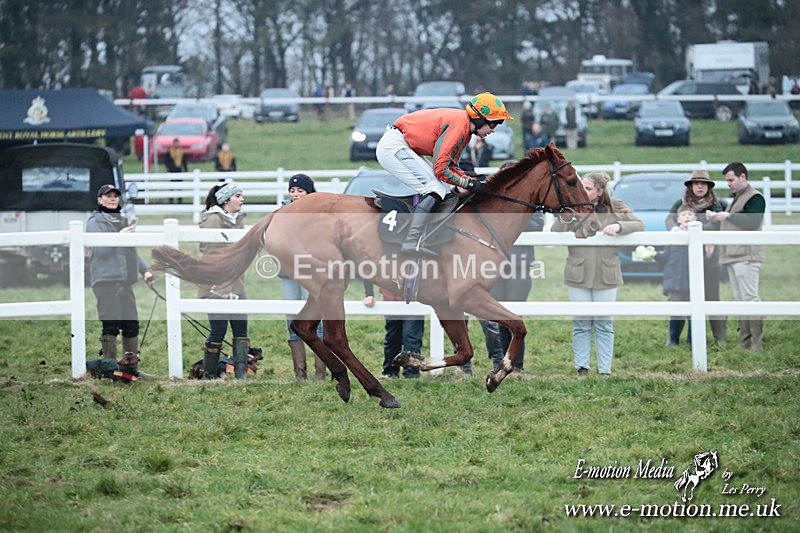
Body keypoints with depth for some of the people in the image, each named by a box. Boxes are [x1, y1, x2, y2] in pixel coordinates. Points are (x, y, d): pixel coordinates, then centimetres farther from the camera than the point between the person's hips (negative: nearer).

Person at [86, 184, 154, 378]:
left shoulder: (123, 221, 21)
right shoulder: (95, 222, 0)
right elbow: (99, 249, -13)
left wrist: (145, 269, 15)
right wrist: (118, 237, -22)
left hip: (125, 281, 7)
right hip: (106, 280, -7)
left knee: (132, 325, 7)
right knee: (111, 326, -10)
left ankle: (133, 367, 14)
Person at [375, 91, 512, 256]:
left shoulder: (465, 127, 10)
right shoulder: (460, 124, -21)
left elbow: (451, 166, 13)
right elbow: (441, 169, -23)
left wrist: (475, 180, -1)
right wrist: (470, 183, -16)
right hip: (393, 146, -11)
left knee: (445, 190, 10)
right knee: (436, 190, -17)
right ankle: (411, 243, -26)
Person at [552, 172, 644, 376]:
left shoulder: (615, 209, 4)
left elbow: (639, 225, 0)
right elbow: (554, 234, -2)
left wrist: (619, 226, -17)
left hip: (606, 276, 0)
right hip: (578, 274, 0)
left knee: (604, 323, 3)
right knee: (581, 323, 2)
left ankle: (605, 370, 8)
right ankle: (582, 367, 9)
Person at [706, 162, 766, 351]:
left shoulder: (755, 198, -6)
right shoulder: (736, 199, 23)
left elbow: (752, 222, -20)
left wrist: (727, 216, -18)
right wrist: (715, 217, 9)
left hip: (746, 256, -10)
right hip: (732, 257, 10)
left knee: (750, 298, -12)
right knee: (740, 300, 9)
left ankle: (757, 343, -13)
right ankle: (744, 342, 10)